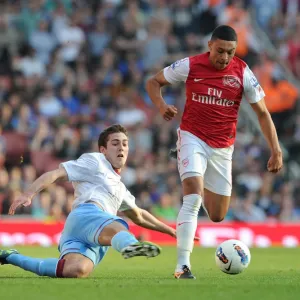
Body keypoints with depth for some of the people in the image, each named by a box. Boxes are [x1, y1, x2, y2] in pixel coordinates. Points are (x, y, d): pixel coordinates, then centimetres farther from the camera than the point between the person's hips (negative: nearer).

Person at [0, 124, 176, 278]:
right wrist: (28, 195, -10)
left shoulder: (119, 187, 40)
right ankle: (130, 245, -81)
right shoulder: (94, 161, 16)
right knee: (118, 229, -41)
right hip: (86, 213, -6)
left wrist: (171, 231, 54)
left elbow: (139, 216, 54)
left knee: (77, 270, -29)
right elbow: (55, 174, 6)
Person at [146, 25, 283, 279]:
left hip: (223, 147, 3)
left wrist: (276, 149, -9)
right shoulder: (190, 66, -10)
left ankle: (203, 189, 46)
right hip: (193, 138, -3)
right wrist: (161, 106, -16)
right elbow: (153, 82, 4)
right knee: (193, 198, -24)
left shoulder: (243, 73, -7)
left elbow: (262, 113, -1)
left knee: (217, 216, 9)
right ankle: (183, 264, -24)